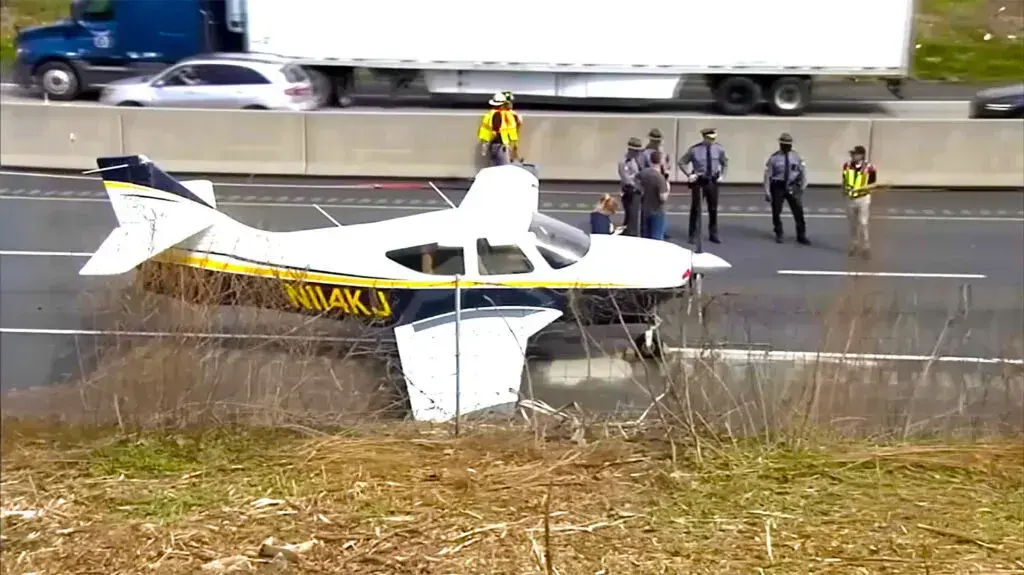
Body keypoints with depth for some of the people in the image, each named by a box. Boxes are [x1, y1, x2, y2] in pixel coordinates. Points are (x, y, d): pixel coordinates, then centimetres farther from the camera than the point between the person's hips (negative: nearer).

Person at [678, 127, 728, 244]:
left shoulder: (718, 149, -2)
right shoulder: (694, 150, -12)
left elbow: (725, 163, 16)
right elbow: (681, 162, -3)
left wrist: (722, 175, 7)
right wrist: (688, 175, -8)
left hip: (712, 181, 3)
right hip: (698, 182, -3)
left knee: (713, 209, 11)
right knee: (696, 209, 3)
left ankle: (713, 235, 24)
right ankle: (693, 235, 14)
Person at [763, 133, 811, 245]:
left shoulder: (796, 157, 1)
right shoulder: (774, 158, -7)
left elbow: (803, 172, 9)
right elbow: (767, 175, -6)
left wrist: (802, 187, 3)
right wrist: (767, 192, -8)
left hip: (792, 187, 2)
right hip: (778, 186, -1)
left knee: (798, 211, 0)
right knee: (776, 212, 7)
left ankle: (801, 236, 11)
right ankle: (779, 235, 27)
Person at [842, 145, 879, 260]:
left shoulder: (869, 168, -16)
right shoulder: (847, 166, -3)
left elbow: (874, 184, -10)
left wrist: (861, 188, -21)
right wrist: (844, 188, -5)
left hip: (863, 199, -4)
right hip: (850, 199, 4)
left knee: (863, 224, -4)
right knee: (853, 224, 14)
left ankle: (865, 248, 7)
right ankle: (854, 246, 29)